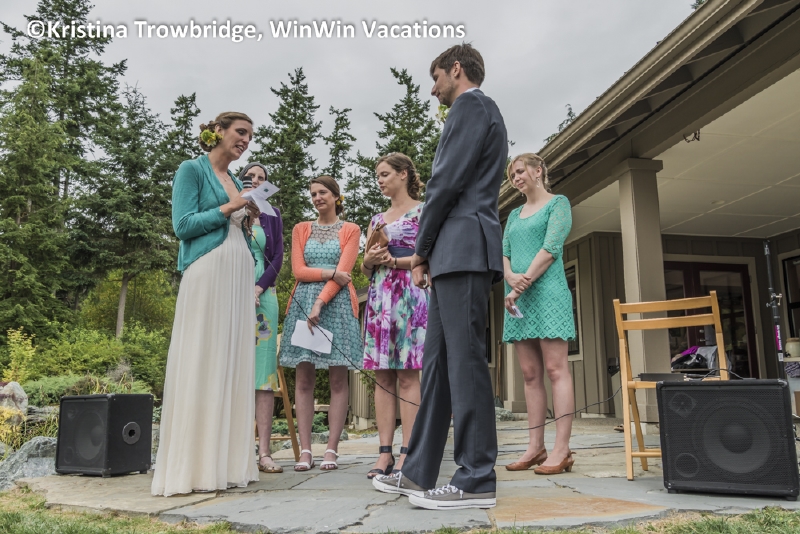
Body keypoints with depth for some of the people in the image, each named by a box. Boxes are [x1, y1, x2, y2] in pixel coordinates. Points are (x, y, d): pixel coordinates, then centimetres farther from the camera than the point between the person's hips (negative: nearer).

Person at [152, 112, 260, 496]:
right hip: (206, 272, -7)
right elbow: (183, 225, -7)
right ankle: (195, 468, -3)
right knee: (202, 363, -8)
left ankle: (226, 462, 9)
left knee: (234, 364, 4)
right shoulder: (192, 169, 2)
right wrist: (229, 208, -11)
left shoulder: (235, 181, 23)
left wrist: (249, 220, 8)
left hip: (240, 274, 8)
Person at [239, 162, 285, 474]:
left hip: (262, 295, 1)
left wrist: (257, 289, -6)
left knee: (263, 369, -5)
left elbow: (277, 258, 6)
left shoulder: (271, 215, 13)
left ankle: (263, 451, -5)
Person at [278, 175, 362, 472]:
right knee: (303, 378, -2)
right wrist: (330, 273, -8)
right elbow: (298, 270, 5)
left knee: (338, 378, -3)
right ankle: (305, 450, 1)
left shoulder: (350, 230, 9)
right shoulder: (301, 229, 16)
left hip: (336, 304, -2)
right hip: (303, 301, 2)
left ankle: (332, 450, 1)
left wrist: (320, 303, -13)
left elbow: (343, 272, -3)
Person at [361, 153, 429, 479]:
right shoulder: (377, 219, 23)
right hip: (379, 297, 6)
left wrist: (394, 261, -11)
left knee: (408, 374, -9)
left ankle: (408, 452, -7)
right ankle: (385, 452, 2)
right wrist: (369, 261, -2)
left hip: (410, 293, -5)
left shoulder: (423, 211, 7)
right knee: (382, 375, 0)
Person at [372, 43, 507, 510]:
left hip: (463, 250, -10)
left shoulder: (472, 105, -1)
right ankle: (419, 473, 15)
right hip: (455, 257, 10)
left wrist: (421, 249, -3)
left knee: (465, 360, -9)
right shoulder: (478, 111, 29)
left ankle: (477, 480, -2)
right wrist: (429, 255, 13)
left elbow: (447, 182, -12)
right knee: (438, 361, 8)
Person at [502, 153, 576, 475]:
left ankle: (562, 450, -7)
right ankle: (536, 448, 8)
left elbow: (551, 247, -8)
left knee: (556, 370, -8)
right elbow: (503, 253, 12)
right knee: (530, 374, 4)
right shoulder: (514, 215, 22)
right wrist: (511, 278, -10)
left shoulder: (558, 203, 5)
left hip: (547, 292, -6)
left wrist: (525, 282, -14)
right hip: (517, 297, 6)